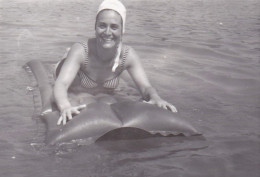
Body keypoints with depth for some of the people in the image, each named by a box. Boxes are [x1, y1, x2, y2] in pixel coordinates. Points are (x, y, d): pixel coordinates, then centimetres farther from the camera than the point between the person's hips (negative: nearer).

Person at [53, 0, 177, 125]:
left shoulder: (128, 55, -21)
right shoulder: (80, 51, -31)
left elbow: (146, 88, -20)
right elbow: (61, 84, -42)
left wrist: (156, 98, -47)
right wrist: (65, 107, -66)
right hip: (74, 104, -2)